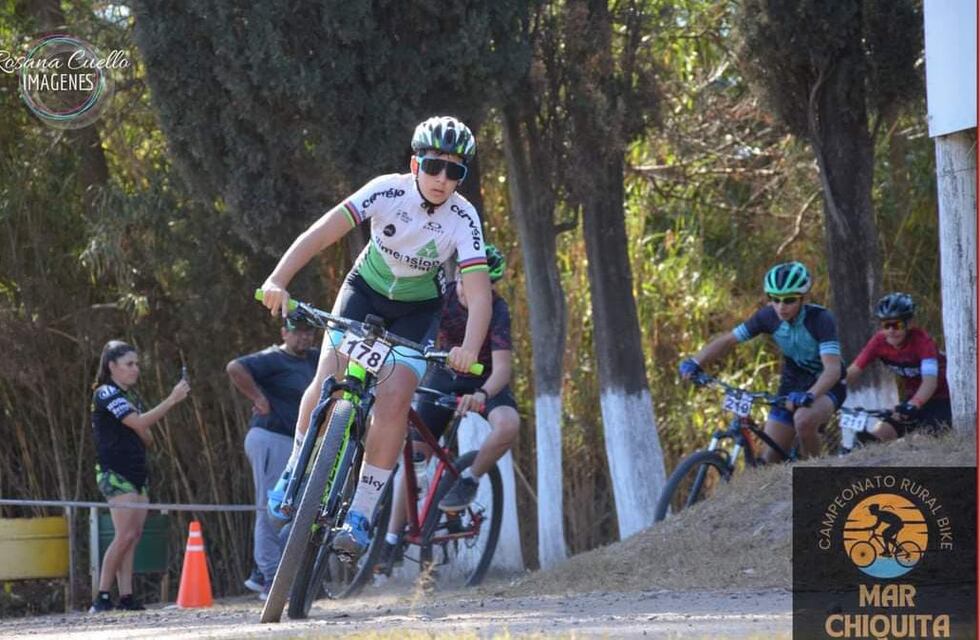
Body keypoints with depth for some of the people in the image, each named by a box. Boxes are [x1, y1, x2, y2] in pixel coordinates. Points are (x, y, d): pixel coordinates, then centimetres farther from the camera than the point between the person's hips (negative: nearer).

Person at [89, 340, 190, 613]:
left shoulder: (132, 396, 19)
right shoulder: (106, 393, -7)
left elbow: (147, 438, 19)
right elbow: (139, 422, -18)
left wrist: (143, 432, -4)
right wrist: (172, 399, -19)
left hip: (137, 472, 8)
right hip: (115, 472, -8)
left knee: (134, 536, 1)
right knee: (125, 535, -15)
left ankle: (126, 596, -2)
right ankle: (102, 597, -14)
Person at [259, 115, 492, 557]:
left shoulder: (463, 219, -25)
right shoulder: (388, 191, -25)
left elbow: (479, 292, -32)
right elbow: (320, 233, -32)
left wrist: (469, 349, -50)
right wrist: (278, 280, -45)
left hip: (417, 309, -1)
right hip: (365, 289, 1)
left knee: (394, 398, -19)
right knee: (329, 379, -19)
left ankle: (361, 515, -13)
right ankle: (296, 471, 6)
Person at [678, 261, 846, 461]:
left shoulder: (821, 319, -26)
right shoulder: (768, 316, -13)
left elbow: (833, 368, -37)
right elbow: (727, 340, -7)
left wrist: (808, 396, -54)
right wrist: (695, 363, -23)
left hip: (825, 386, -5)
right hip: (793, 384, 5)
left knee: (804, 420, -36)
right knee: (769, 459, -6)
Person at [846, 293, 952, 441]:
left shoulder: (921, 340, -27)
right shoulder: (879, 342, -12)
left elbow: (930, 381, -39)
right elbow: (852, 372, -12)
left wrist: (913, 405, -56)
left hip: (941, 399, -6)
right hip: (913, 398, 6)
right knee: (878, 435, -9)